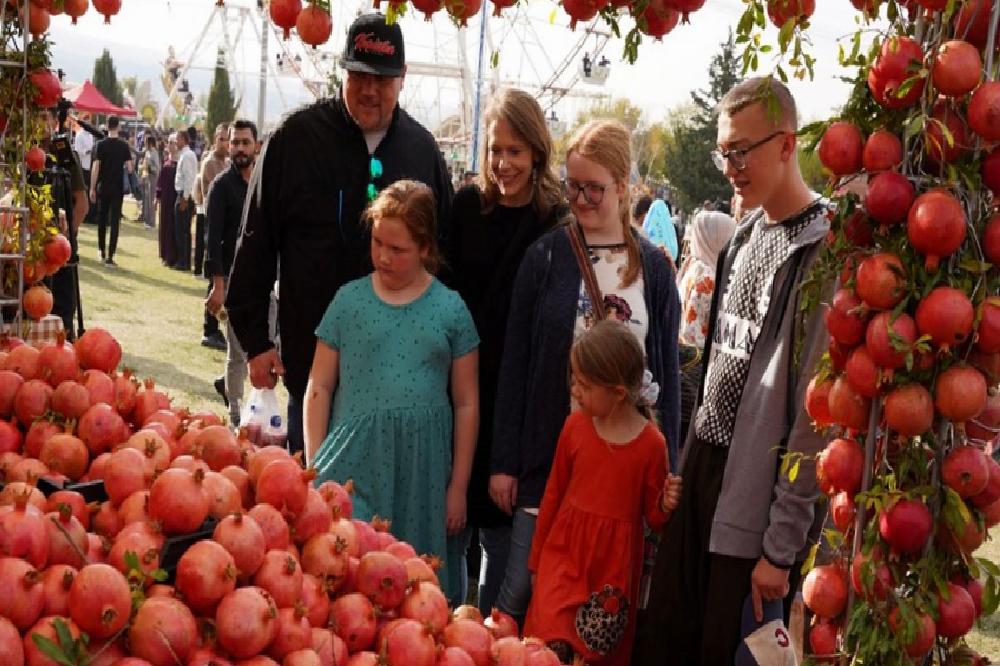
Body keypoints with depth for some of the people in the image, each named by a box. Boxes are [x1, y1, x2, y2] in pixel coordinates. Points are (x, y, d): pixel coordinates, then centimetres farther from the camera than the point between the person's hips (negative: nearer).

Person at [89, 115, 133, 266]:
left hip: (103, 188, 1)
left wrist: (92, 188, -3)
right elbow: (129, 168, -6)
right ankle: (110, 256, -6)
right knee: (114, 222, 0)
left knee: (102, 220, 16)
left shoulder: (101, 145, -5)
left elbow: (95, 168, -8)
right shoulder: (124, 146, -4)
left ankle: (102, 252, 22)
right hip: (118, 189, 0)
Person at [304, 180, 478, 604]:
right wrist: (314, 467, 2)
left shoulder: (451, 309, 4)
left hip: (422, 470, 0)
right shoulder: (350, 299, 5)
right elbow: (319, 388, 7)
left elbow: (466, 403, 7)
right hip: (354, 462, 0)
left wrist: (458, 486, 5)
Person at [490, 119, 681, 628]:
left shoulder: (653, 267, 4)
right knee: (520, 594, -2)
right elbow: (514, 363, 0)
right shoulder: (546, 257, 0)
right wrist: (504, 463, -3)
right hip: (550, 451, -1)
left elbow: (667, 371, 7)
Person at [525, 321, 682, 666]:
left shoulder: (651, 444, -9)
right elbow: (553, 494, 8)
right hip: (565, 551, 1)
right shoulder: (575, 425, -3)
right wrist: (537, 560, 13)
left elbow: (653, 515, 2)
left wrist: (666, 506, -21)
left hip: (615, 562, -1)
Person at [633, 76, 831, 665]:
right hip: (706, 462, 7)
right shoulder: (746, 235, 10)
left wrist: (783, 547, -17)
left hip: (759, 494, -7)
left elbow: (814, 417, -19)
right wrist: (689, 462, 12)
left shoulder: (821, 252, -17)